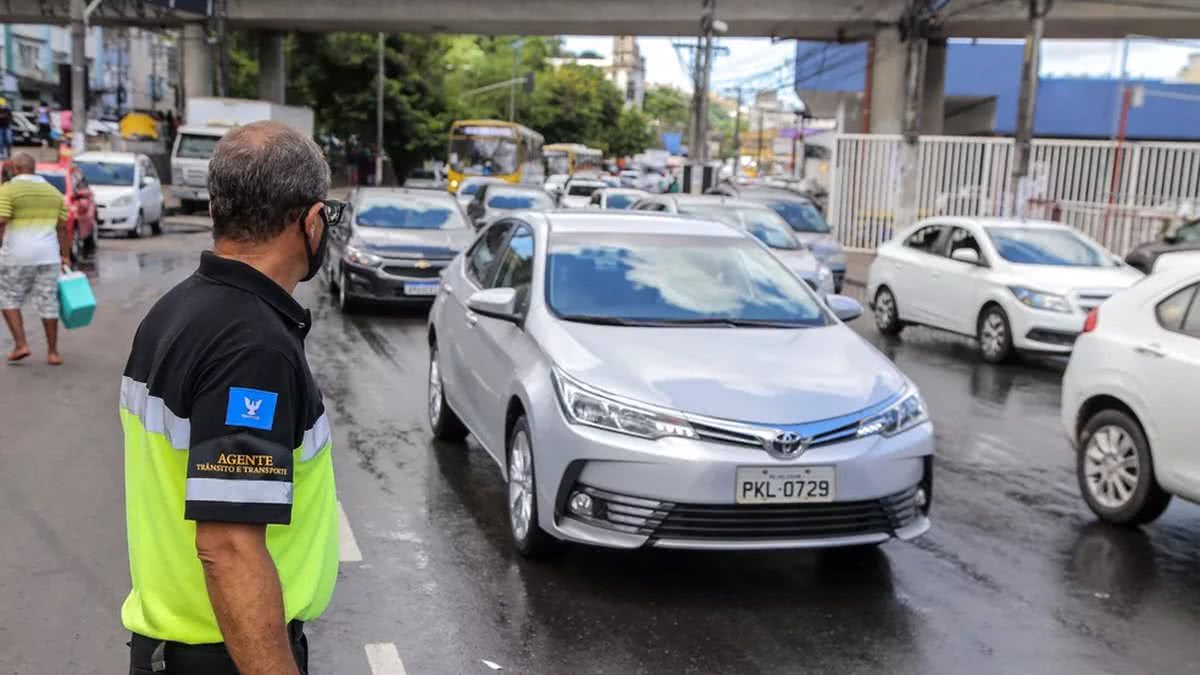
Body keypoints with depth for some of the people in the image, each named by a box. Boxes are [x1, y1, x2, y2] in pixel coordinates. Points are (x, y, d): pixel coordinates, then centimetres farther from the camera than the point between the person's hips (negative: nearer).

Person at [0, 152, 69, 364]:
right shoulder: (53, 191, 11)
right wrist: (65, 255, 15)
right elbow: (62, 228, 11)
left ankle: (20, 344, 2)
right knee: (48, 303, 7)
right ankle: (52, 352, 9)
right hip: (48, 255, 4)